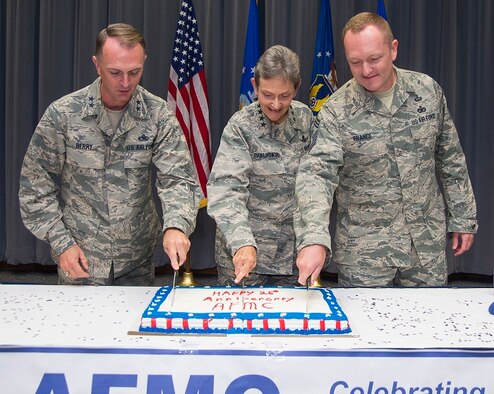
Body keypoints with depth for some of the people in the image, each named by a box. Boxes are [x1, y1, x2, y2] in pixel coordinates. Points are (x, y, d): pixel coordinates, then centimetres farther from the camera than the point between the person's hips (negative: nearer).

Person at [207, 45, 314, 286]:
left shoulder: (304, 118, 0)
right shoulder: (241, 126, -14)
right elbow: (225, 190, -22)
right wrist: (242, 243, -36)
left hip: (292, 248, 4)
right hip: (243, 252, -4)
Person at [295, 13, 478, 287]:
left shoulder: (428, 91, -2)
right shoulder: (336, 112, -13)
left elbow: (451, 160, 7)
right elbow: (316, 174, -23)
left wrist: (463, 219, 8)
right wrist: (313, 239, -38)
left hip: (428, 242, 3)